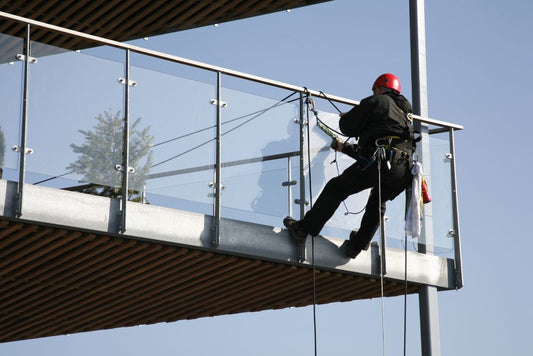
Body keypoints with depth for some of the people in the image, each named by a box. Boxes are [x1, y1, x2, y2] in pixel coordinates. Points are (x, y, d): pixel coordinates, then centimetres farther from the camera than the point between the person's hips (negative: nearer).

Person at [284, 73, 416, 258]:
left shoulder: (376, 101, 11)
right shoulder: (405, 112, 35)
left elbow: (347, 127, 10)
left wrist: (346, 118, 35)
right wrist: (344, 148, 51)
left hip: (383, 160, -7)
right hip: (406, 170, 7)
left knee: (336, 188, 3)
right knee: (378, 202, 30)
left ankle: (304, 229, 3)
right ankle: (358, 244, 27)